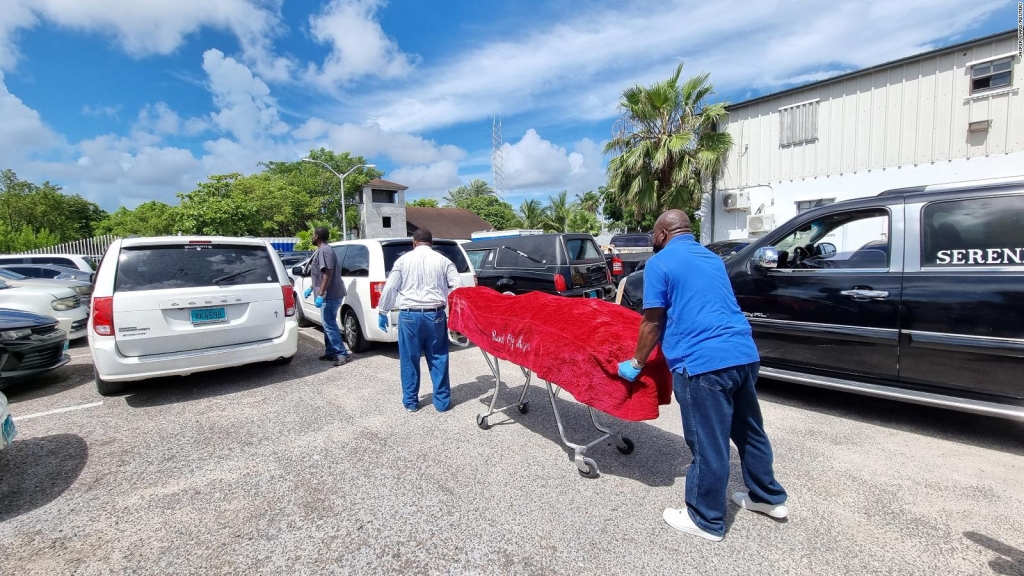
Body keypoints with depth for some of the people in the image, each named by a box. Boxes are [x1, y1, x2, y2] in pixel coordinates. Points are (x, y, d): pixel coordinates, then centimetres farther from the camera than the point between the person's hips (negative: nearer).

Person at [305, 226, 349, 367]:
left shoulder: (324, 250, -16)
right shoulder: (322, 250, 18)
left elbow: (327, 274, -24)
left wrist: (320, 295, -26)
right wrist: (311, 288, 31)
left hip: (330, 295, -11)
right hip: (329, 295, 11)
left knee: (329, 325, -9)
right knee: (328, 324, 14)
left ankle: (342, 353, -5)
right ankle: (331, 352, 21)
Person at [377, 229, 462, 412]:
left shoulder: (403, 260, 4)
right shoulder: (443, 260, 5)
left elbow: (389, 288, 4)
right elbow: (458, 288, 1)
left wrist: (382, 312, 13)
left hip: (410, 315, -1)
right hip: (435, 315, 1)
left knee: (409, 360, 11)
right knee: (438, 359, 9)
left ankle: (411, 401, 21)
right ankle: (442, 401, 16)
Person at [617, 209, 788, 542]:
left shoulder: (659, 263, -2)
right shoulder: (713, 259, 22)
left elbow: (653, 323, -4)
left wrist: (636, 363, 7)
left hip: (703, 363, -8)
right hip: (744, 354, 9)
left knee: (708, 444, 4)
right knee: (748, 429, 24)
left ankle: (707, 521, 21)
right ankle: (769, 497, 42)